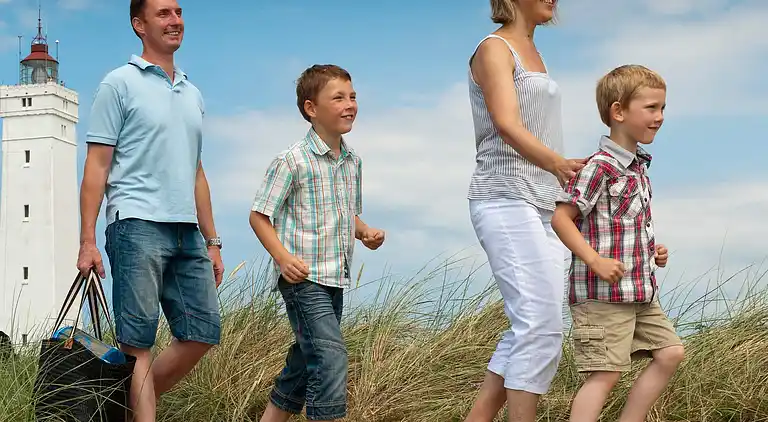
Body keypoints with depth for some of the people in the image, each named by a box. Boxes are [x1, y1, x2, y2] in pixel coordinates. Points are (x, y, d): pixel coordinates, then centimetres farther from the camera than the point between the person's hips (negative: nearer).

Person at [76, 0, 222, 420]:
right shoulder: (120, 83, 1)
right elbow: (97, 166, -4)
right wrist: (87, 241, -11)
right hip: (138, 226, -7)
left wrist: (212, 242, 19)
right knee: (138, 342, -6)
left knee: (203, 332, 3)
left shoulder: (193, 94, 20)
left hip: (187, 233, 7)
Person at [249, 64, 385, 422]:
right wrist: (283, 258, -21)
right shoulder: (292, 160, -11)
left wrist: (365, 233, 3)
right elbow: (259, 215, -8)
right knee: (330, 354, -18)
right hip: (302, 276, -8)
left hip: (335, 279, 8)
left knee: (305, 363, 15)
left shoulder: (353, 161, 11)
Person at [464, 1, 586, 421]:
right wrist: (562, 167, -32)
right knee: (540, 324, -15)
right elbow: (508, 126, -19)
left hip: (542, 205, 9)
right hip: (505, 199, -8)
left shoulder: (533, 53, 22)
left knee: (533, 328, 4)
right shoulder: (493, 48, -4)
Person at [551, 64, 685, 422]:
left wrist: (652, 251, 11)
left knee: (670, 353, 11)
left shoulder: (637, 166, 14)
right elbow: (561, 218, -18)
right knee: (606, 373, -9)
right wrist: (595, 261, -26)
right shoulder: (601, 166, -15)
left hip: (640, 291, 9)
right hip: (603, 292, -9)